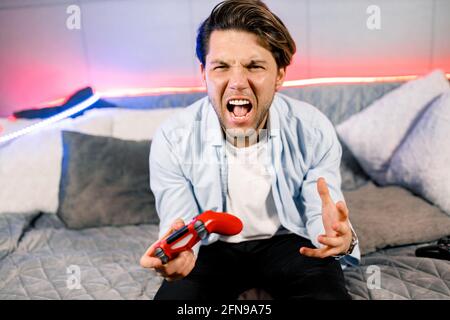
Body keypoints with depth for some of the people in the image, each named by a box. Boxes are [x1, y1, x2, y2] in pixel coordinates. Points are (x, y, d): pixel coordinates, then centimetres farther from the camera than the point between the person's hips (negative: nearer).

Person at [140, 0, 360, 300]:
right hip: (213, 245, 0)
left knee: (330, 293, -24)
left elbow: (319, 215, -11)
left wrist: (337, 236, -37)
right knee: (173, 295, -25)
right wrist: (176, 255, -39)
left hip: (288, 239, 1)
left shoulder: (314, 131, -19)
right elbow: (181, 229, -14)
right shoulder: (172, 140, -20)